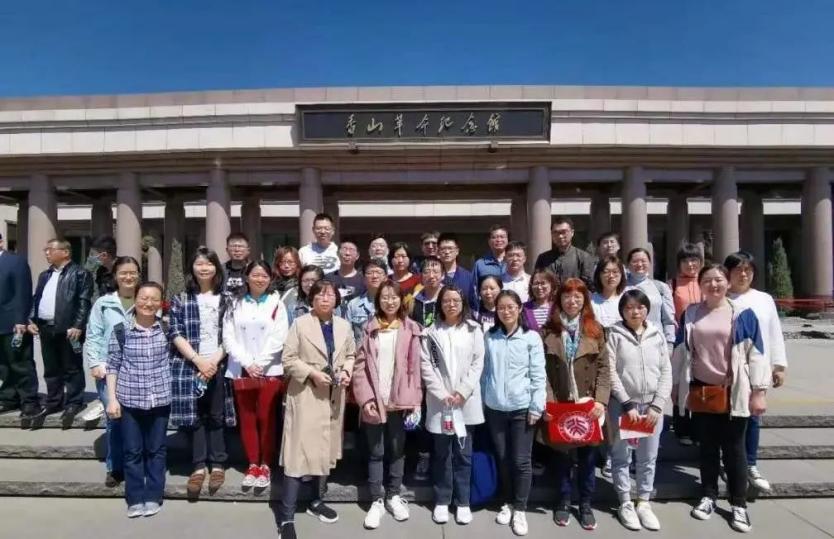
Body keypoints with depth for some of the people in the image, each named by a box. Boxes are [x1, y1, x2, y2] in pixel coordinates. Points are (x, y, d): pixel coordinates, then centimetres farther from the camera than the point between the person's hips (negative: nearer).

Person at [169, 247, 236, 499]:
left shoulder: (225, 299, 7)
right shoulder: (180, 299, 5)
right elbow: (175, 333, -2)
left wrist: (214, 360, -9)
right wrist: (198, 360, -11)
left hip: (217, 365, 0)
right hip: (188, 364, 0)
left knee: (216, 415, 5)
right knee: (195, 415, 1)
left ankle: (217, 465, 13)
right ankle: (199, 466, 9)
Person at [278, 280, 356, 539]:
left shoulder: (344, 326, 8)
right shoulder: (300, 324, -5)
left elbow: (351, 354, 15)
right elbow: (288, 359, -8)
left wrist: (347, 371, -5)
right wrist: (312, 373, -20)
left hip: (333, 397, 5)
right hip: (305, 395, -5)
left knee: (326, 449, 15)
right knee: (299, 451, -6)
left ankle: (316, 501, 33)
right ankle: (287, 516, 2)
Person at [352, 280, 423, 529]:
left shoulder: (410, 329, 1)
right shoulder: (369, 328, 3)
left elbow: (414, 367, -1)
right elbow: (360, 366, -1)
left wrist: (415, 400, -6)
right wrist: (365, 398, -9)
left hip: (399, 401, 0)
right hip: (374, 401, 0)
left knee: (397, 450, 12)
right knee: (376, 452, 8)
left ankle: (394, 496, 27)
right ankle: (377, 500, 19)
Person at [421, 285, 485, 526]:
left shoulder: (473, 330, 4)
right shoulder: (431, 332, 3)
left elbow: (478, 363, -1)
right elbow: (426, 365, -2)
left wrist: (463, 392, -10)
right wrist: (442, 394, -11)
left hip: (466, 402, 0)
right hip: (439, 401, 0)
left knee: (463, 454, 8)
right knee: (442, 454, 9)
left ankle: (463, 502, 20)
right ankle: (442, 500, 22)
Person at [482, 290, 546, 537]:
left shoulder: (532, 337, -6)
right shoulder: (489, 337, 2)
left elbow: (538, 375, -6)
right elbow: (484, 371, 8)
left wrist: (536, 407, -9)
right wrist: (483, 401, 7)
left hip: (522, 408, -2)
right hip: (495, 408, 3)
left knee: (521, 460, 4)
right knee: (502, 458, 14)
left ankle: (520, 509, 20)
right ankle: (507, 503, 31)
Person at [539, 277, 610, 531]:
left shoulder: (595, 331, 2)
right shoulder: (547, 331, -1)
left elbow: (604, 368, -2)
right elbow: (542, 371, -4)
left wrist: (601, 400, -11)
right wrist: (547, 402, -12)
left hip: (588, 405, 1)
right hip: (559, 405, -1)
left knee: (587, 456, 10)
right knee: (562, 455, 11)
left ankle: (585, 504, 27)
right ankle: (563, 501, 29)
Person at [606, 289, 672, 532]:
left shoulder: (657, 335, 4)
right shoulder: (614, 335, -5)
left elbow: (666, 373, 3)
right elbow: (611, 373, -8)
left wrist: (657, 405, -5)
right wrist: (628, 405, -12)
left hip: (652, 405, 3)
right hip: (622, 405, -2)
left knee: (648, 458, 12)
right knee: (622, 457, 8)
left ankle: (644, 503, 28)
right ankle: (625, 504, 23)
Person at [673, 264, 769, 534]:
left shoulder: (743, 314, -4)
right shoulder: (690, 314, 3)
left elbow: (755, 354, -5)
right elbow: (680, 351, 8)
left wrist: (759, 391, -8)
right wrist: (675, 385, 10)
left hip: (733, 392, -2)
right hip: (700, 391, 2)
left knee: (733, 447, 6)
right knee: (706, 446, 12)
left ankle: (739, 505, 18)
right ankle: (709, 497, 26)